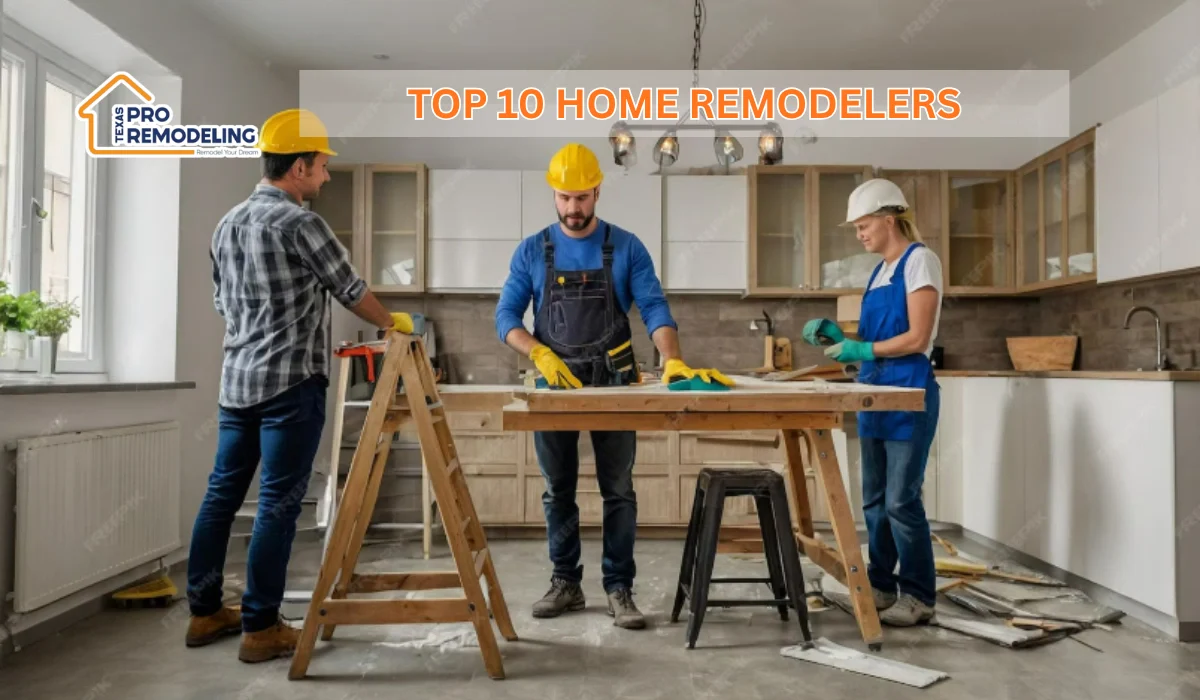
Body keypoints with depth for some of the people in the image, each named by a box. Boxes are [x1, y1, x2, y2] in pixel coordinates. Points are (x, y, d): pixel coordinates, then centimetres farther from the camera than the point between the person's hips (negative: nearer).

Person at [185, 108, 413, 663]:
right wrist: (393, 323, 12)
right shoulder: (299, 223, -12)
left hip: (236, 379, 8)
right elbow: (350, 289, -5)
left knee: (222, 493, 14)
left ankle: (204, 612, 25)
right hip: (290, 382, -8)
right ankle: (260, 628, 7)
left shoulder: (227, 224, 13)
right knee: (278, 504, -1)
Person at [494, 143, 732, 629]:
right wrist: (541, 354, -18)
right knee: (558, 491, 10)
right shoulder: (532, 251, 2)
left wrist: (673, 362, -25)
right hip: (555, 384, 2)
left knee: (618, 491, 2)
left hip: (614, 383, -1)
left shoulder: (626, 248, -1)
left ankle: (619, 589, 13)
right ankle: (566, 583, 24)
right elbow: (505, 316, -1)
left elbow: (653, 308, -9)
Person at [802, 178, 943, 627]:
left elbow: (916, 339, -15)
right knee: (874, 499, 11)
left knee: (901, 499, -4)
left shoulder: (919, 260, -8)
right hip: (875, 391, 8)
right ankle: (883, 584, 23)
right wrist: (838, 336, 2)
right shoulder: (880, 270, 16)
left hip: (909, 391, -8)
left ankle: (919, 595, 9)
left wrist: (861, 350, -13)